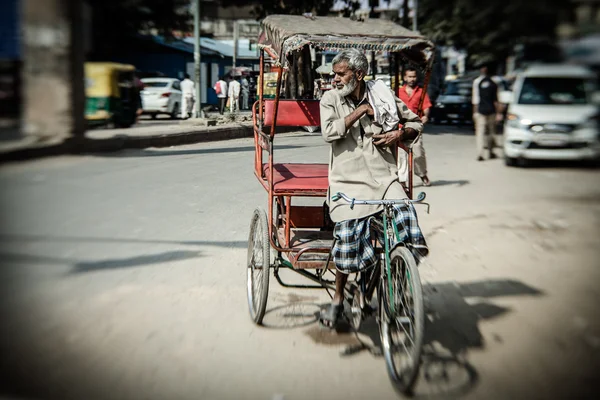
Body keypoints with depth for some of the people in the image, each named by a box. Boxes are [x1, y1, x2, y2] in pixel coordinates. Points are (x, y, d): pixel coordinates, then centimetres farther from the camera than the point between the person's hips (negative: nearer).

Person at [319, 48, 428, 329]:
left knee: (406, 219, -17)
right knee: (348, 237, -12)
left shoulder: (383, 96, 6)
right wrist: (360, 110, -10)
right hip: (348, 180, -1)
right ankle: (338, 299, 13)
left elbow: (415, 123, 17)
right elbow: (329, 132, -14)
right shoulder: (330, 99, 4)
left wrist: (400, 134, -4)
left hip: (384, 177, 2)